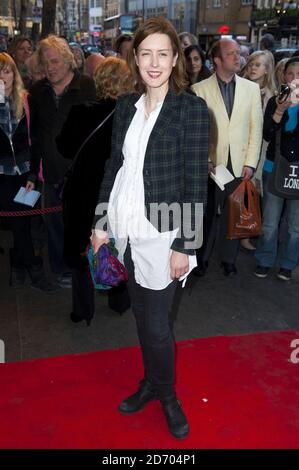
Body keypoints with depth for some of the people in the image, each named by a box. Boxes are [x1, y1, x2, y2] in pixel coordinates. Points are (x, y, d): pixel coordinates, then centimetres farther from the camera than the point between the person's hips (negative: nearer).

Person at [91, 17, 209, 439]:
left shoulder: (192, 109, -9)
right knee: (141, 315, 17)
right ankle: (151, 382, 39)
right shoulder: (126, 106, 7)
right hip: (127, 230, 5)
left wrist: (184, 246, -12)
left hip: (161, 234, -5)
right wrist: (101, 222, 9)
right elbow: (114, 166, 11)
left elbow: (195, 183, -11)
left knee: (156, 323, 3)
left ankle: (167, 394, 30)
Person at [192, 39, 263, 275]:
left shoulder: (252, 88, 7)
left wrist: (250, 163, -3)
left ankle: (229, 258, 24)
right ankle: (201, 257, 23)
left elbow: (256, 128, 4)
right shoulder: (200, 89, 0)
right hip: (211, 164, -2)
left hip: (240, 164, 2)